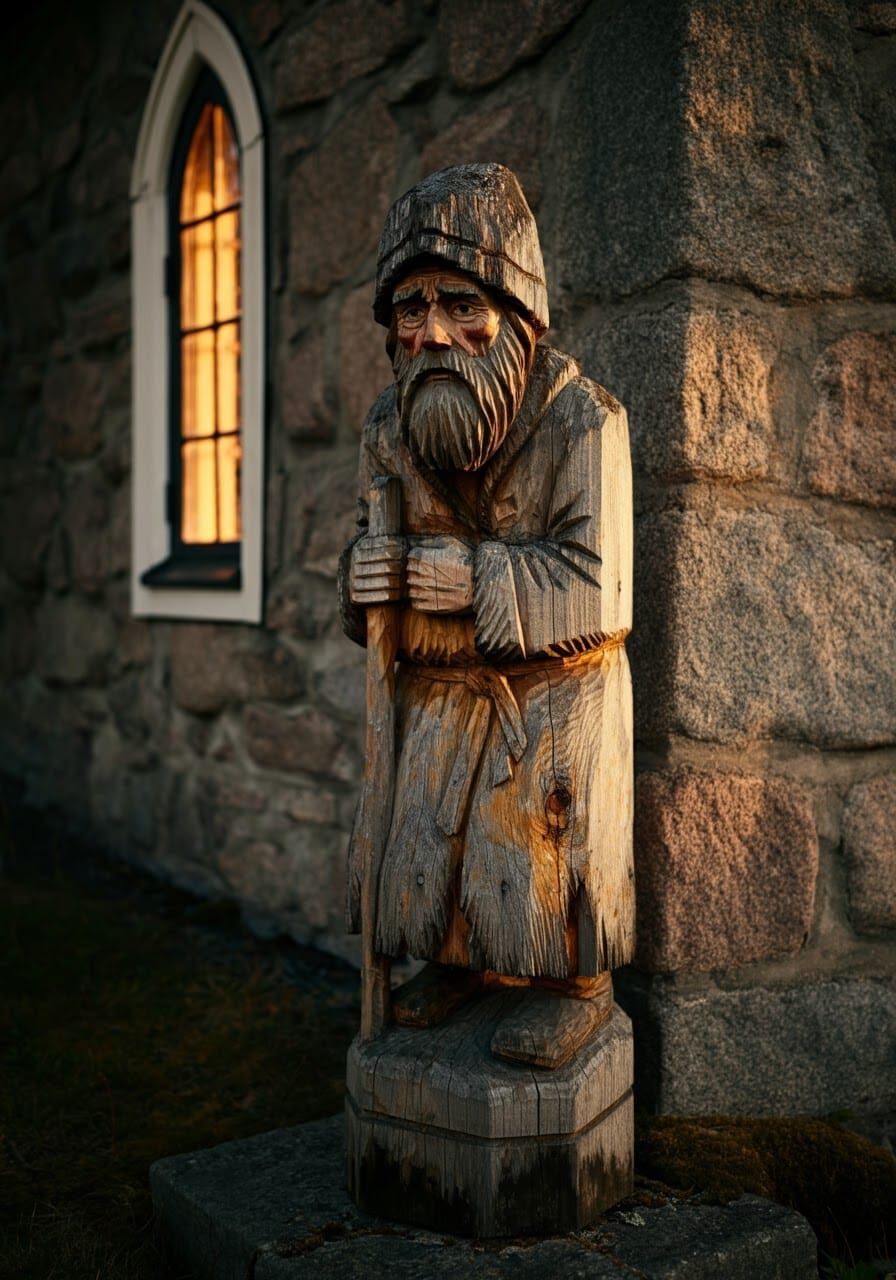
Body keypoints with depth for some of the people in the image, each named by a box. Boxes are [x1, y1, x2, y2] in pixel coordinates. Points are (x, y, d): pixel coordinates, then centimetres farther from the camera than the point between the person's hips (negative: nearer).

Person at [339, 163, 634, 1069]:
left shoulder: (581, 423, -22)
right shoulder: (390, 427, -6)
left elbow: (591, 587, -25)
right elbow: (369, 558, 3)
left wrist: (450, 573, -29)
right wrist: (368, 577, -22)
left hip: (557, 688, -5)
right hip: (440, 689, 5)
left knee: (543, 844, -3)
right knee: (420, 835, 11)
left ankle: (578, 984, 23)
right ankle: (461, 957, 36)